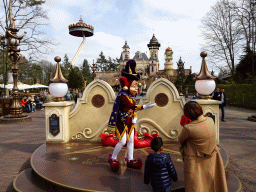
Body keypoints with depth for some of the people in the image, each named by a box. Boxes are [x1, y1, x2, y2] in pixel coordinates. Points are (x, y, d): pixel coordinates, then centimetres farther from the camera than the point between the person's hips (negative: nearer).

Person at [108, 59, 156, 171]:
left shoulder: (130, 96, 8)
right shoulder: (122, 95, -21)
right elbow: (132, 106, -33)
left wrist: (134, 117, 5)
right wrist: (144, 107, -38)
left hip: (129, 122, 9)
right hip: (121, 122, -9)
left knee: (131, 140, 11)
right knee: (122, 141, -5)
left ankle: (130, 160, 25)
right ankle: (113, 158, 18)